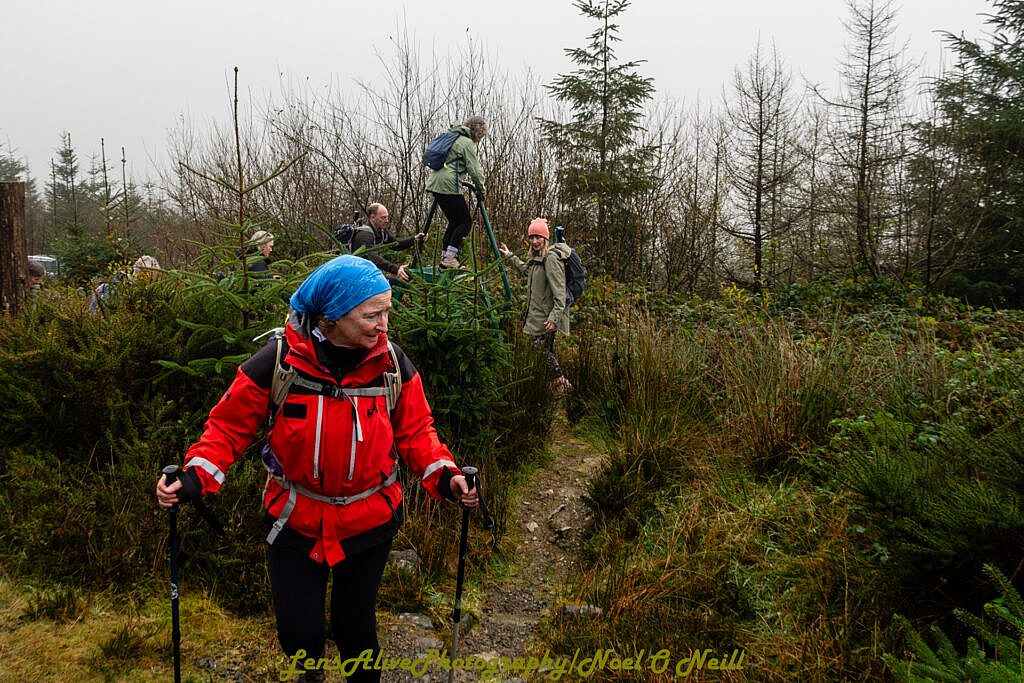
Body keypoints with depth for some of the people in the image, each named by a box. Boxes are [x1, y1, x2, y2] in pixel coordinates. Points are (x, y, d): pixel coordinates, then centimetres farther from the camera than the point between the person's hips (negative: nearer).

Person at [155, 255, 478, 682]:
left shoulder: (391, 362, -13)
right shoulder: (277, 361, -19)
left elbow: (415, 431, -2)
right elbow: (230, 426, -8)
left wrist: (443, 475, -18)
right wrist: (196, 478, -22)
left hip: (369, 522, 1)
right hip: (296, 521, -1)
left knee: (356, 626, 16)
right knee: (299, 635, 9)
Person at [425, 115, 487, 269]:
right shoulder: (467, 142, -6)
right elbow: (474, 170, -10)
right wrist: (480, 189, 3)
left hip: (434, 183, 9)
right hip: (449, 185, -9)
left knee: (454, 221, 17)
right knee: (465, 221, -1)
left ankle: (445, 257, 14)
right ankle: (450, 258, -9)